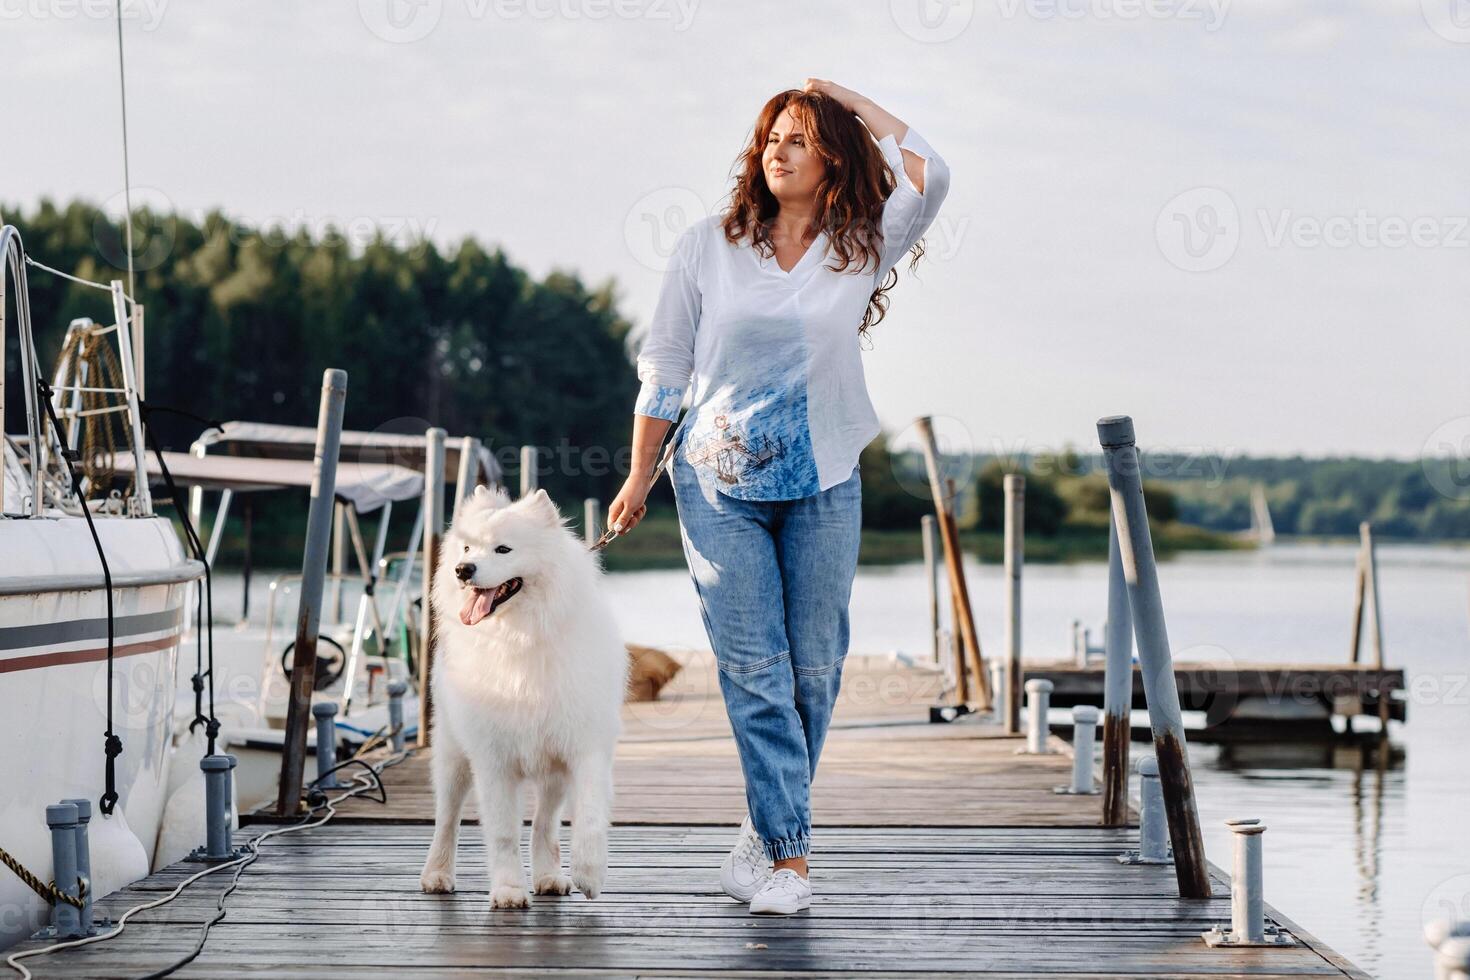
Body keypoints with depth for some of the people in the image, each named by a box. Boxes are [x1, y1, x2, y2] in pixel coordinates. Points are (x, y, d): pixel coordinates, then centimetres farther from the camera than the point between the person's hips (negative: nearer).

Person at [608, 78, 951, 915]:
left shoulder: (861, 250, 1)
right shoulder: (708, 248, 2)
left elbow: (929, 177, -15)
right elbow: (664, 368, 7)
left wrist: (854, 101, -4)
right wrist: (640, 476, 8)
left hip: (823, 485, 1)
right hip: (718, 483, -1)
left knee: (814, 670, 4)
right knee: (754, 670, -6)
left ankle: (766, 836, 19)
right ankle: (789, 854, -5)